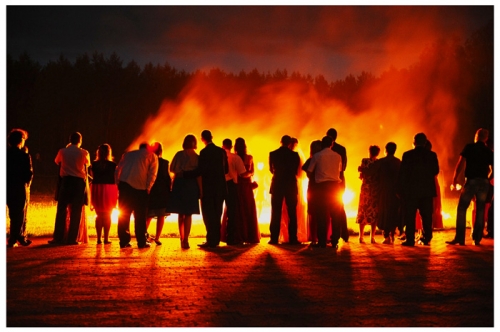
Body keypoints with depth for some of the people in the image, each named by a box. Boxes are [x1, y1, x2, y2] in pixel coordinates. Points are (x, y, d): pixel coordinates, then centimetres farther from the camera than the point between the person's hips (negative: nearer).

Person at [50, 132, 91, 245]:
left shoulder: (63, 151, 1)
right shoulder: (83, 153, -2)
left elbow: (57, 161, 22)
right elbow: (88, 164, 17)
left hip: (66, 181, 1)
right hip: (79, 182, -1)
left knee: (61, 209, 5)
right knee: (76, 211, 3)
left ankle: (58, 238, 0)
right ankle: (72, 238, -1)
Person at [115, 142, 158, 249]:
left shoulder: (128, 154, 24)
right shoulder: (152, 156, 14)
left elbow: (117, 171, 15)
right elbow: (152, 174, -1)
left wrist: (118, 184, 13)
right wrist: (148, 188, -1)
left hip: (124, 185, 3)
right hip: (140, 188, -3)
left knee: (123, 215, 8)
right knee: (140, 216, 5)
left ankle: (124, 241, 6)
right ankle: (141, 242, 5)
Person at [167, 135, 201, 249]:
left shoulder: (179, 154, -2)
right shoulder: (197, 157, -7)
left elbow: (172, 169, 3)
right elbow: (198, 175, -11)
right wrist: (201, 190, -7)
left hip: (179, 184, 2)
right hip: (191, 185, -2)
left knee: (180, 213, 15)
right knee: (188, 214, 3)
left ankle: (182, 239, 21)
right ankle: (185, 240, -5)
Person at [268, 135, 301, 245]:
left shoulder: (273, 154, -3)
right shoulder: (294, 155, -5)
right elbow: (297, 171, 5)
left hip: (277, 185, 1)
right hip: (291, 186, 0)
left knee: (276, 213, 3)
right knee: (292, 213, 4)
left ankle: (274, 238, -2)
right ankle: (292, 238, 0)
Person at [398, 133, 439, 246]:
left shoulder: (407, 155, -7)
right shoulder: (432, 155, 1)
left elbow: (402, 173, -8)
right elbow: (436, 171, 6)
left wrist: (400, 190, -2)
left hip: (411, 190, -3)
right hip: (427, 190, 3)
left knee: (410, 216, 1)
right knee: (426, 216, 8)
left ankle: (410, 239, -2)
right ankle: (426, 238, 8)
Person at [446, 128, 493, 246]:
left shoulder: (469, 147, -1)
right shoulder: (489, 152, 9)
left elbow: (461, 163, -7)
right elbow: (492, 169, 11)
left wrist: (455, 179, 0)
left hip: (471, 181, -4)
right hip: (484, 182, 4)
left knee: (462, 208, 0)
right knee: (480, 210, 10)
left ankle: (459, 238, -7)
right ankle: (477, 238, 9)